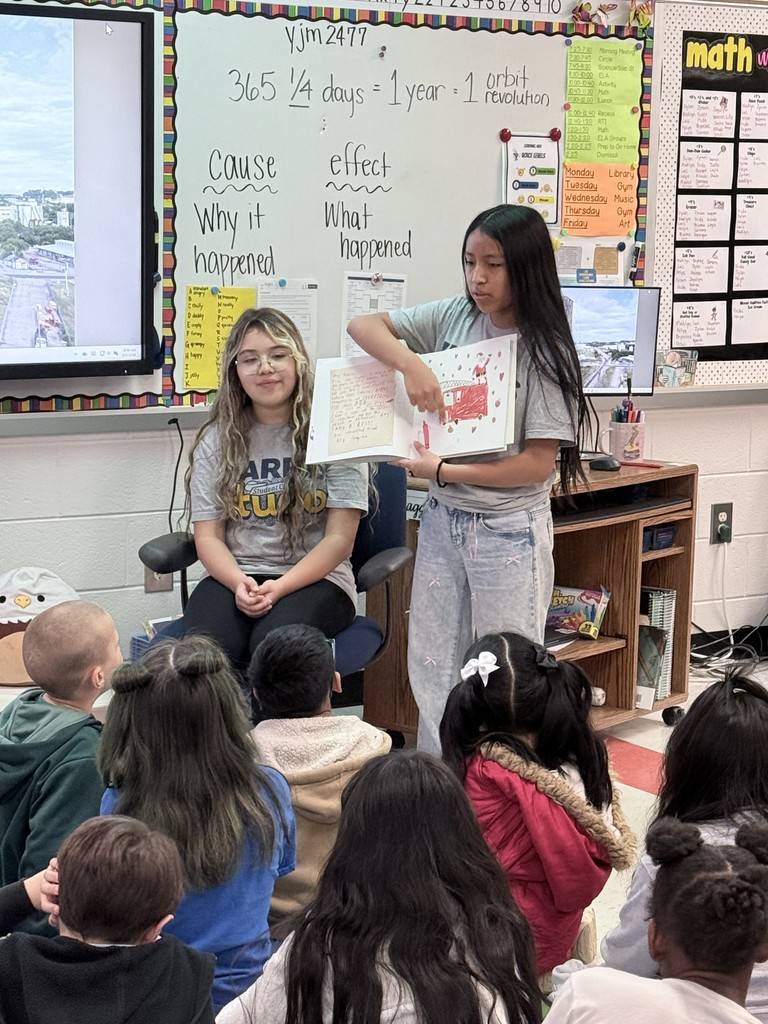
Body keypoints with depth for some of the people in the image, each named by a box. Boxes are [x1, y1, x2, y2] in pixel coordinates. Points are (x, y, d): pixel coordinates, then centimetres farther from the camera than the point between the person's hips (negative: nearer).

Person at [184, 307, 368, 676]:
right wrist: (239, 583, -16)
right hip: (234, 576, 2)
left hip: (314, 578, -2)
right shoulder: (216, 441, 10)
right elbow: (208, 537, 6)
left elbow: (340, 539, -4)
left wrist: (279, 588, -18)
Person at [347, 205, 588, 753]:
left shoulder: (545, 352, -14)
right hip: (443, 522, 6)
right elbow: (363, 325, 1)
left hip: (508, 531, -5)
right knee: (432, 668, 13)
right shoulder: (454, 317, 0)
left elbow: (538, 464, -16)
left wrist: (443, 470, -19)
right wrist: (410, 363, -18)